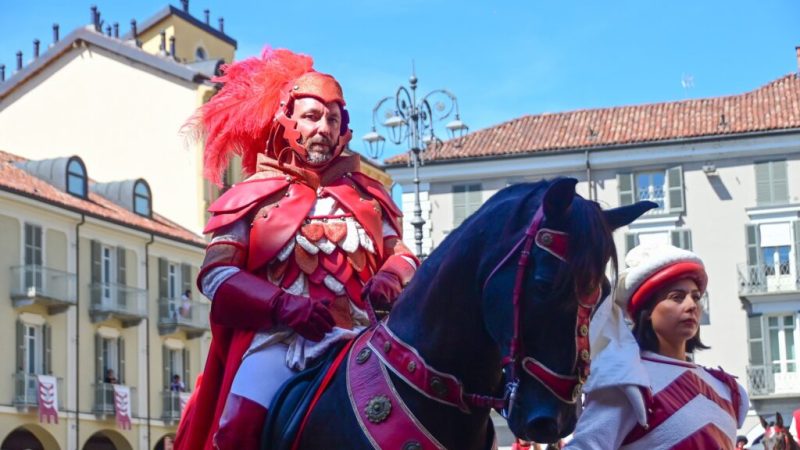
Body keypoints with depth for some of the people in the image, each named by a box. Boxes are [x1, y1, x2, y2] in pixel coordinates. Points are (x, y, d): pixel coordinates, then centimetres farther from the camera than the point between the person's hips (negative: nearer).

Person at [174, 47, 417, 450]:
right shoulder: (253, 197, 11)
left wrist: (391, 277, -3)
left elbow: (400, 252, 24)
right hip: (277, 338, -3)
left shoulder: (367, 194, 21)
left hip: (358, 338, 3)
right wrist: (283, 305, -14)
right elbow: (216, 274, 3)